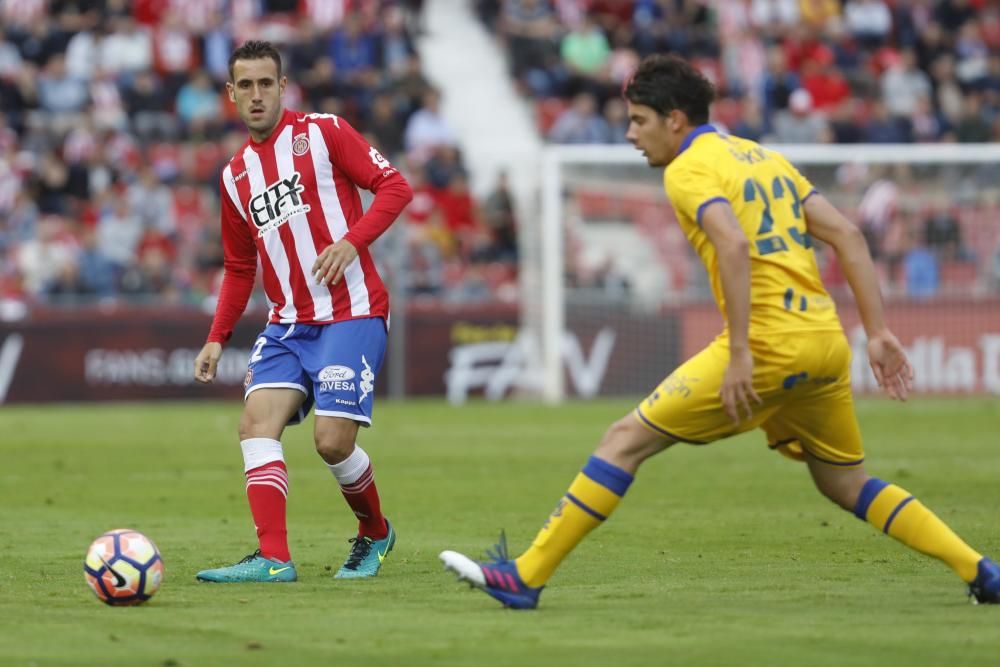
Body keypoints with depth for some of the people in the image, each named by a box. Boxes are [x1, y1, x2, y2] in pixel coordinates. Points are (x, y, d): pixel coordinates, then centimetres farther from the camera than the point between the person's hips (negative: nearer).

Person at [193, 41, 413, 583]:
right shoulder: (235, 176, 15)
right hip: (288, 323, 6)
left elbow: (394, 186, -5)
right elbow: (239, 269, 22)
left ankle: (375, 533, 15)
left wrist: (351, 241, -19)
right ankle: (273, 559, -19)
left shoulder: (322, 132, -1)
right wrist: (217, 339, 13)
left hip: (351, 313, -6)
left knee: (332, 441, -13)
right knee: (256, 421, -15)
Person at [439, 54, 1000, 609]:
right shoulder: (765, 157, 22)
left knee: (628, 439, -2)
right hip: (826, 341, 8)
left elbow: (734, 245, -21)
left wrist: (739, 354, -23)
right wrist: (879, 333, 13)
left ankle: (527, 576, -4)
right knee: (846, 483, 24)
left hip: (770, 342, -8)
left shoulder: (688, 170, -2)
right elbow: (848, 236, 16)